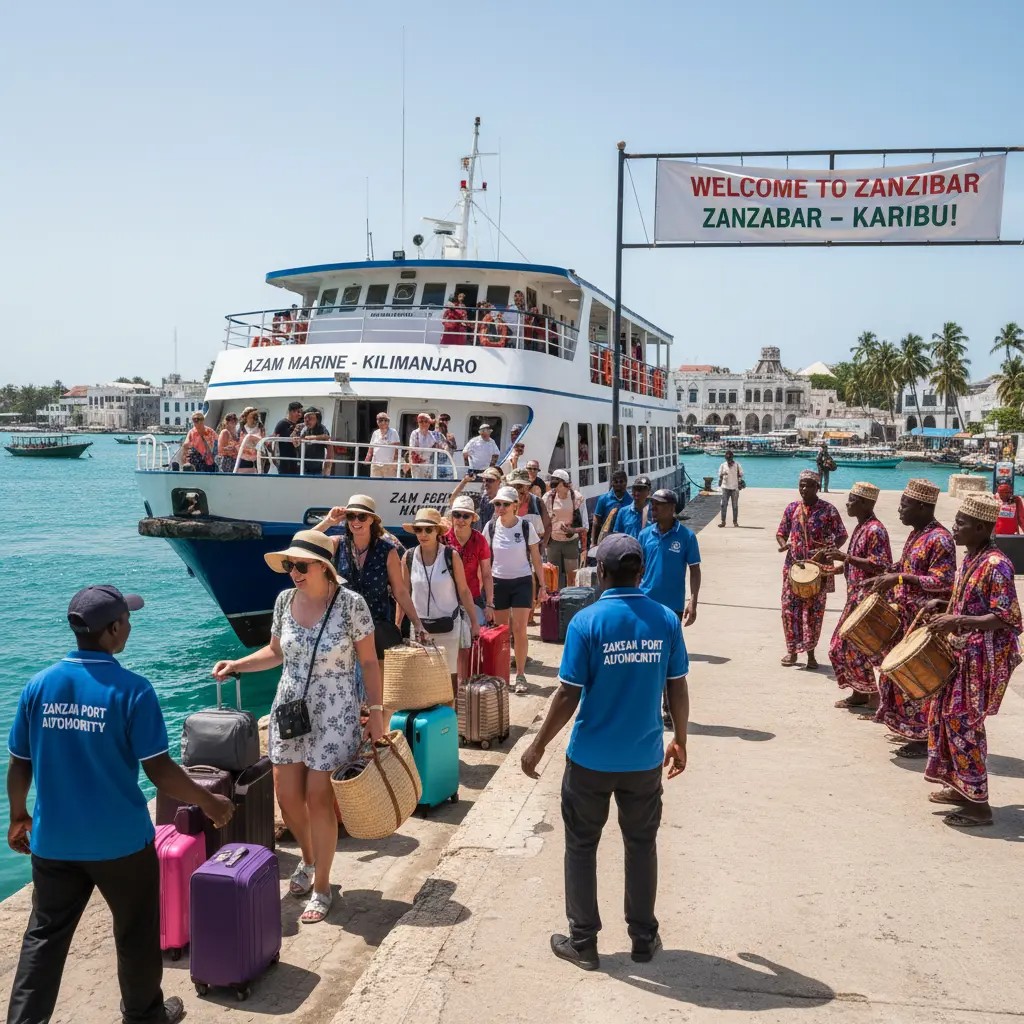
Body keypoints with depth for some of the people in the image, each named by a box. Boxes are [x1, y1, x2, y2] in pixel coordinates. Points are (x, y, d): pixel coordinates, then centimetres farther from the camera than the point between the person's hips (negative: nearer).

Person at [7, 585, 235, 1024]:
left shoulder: (38, 685, -4)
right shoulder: (131, 690, -18)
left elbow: (19, 764, 3)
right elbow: (159, 770, -16)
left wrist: (18, 816, 20)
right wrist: (209, 802, -3)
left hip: (53, 840, 4)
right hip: (120, 840, -3)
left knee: (44, 936, 17)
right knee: (136, 934, 17)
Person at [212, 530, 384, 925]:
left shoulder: (350, 603, -15)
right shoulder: (284, 600, -2)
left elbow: (368, 662, -8)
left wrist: (376, 712, -9)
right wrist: (236, 665, -1)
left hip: (334, 715, -5)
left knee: (318, 799, -2)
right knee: (287, 796, 10)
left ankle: (321, 887, 17)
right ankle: (308, 858, 40)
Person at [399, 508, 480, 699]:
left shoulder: (451, 556, -10)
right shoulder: (409, 557, -3)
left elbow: (464, 591, -4)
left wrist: (474, 623, -3)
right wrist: (397, 625, 4)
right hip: (419, 624, 2)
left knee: (449, 673, 6)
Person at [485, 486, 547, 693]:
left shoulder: (526, 527, -7)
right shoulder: (491, 527, -3)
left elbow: (536, 558, -1)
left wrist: (542, 584, -1)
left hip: (522, 582, -2)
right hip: (498, 582, 2)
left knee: (519, 630, -6)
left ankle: (520, 676, 2)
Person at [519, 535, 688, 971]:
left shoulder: (586, 621, -15)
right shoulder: (666, 620, -6)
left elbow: (568, 696, -15)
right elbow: (677, 689, 1)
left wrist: (538, 746, -3)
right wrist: (680, 740, 16)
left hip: (591, 758, -3)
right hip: (644, 758, 3)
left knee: (581, 846, 14)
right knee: (641, 846, 19)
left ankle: (583, 942, 22)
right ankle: (643, 938, 30)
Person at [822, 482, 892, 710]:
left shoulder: (875, 530, -17)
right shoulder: (861, 527, 13)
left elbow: (878, 566, -23)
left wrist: (845, 557, -26)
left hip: (867, 597, -10)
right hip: (856, 595, 10)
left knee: (855, 647, -6)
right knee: (844, 645, 12)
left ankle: (873, 697, 4)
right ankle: (859, 693, 21)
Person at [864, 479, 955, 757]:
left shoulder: (939, 539, -18)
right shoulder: (916, 534, 12)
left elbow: (943, 582, -23)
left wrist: (901, 578, -27)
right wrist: (886, 578, 11)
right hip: (907, 618, 10)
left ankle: (923, 739, 7)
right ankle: (910, 728, 28)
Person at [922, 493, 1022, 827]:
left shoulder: (996, 565, -20)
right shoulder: (970, 559, 8)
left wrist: (958, 621, -30)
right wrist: (944, 605, 6)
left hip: (984, 657, -10)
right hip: (961, 652, 10)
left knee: (964, 722, -5)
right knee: (945, 714, 15)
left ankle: (978, 804, 5)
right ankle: (960, 786, 28)